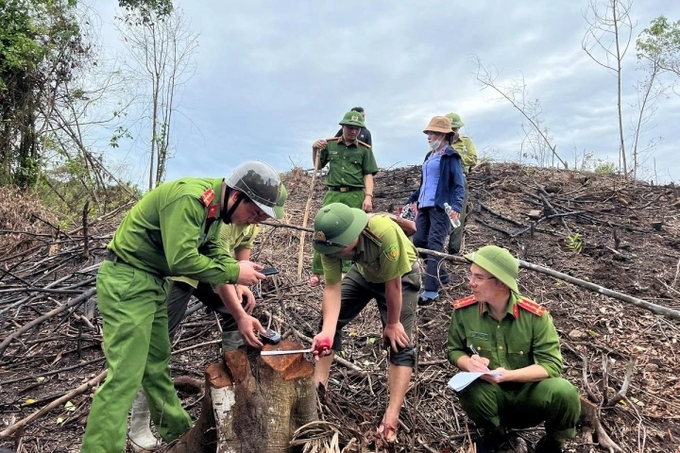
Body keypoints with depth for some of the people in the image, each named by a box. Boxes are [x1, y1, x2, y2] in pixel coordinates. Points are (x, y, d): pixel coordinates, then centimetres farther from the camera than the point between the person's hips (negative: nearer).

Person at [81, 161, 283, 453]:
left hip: (151, 282, 9)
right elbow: (182, 260, -30)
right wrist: (235, 272, -17)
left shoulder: (214, 207, 6)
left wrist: (240, 316, 3)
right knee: (125, 376, -8)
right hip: (126, 282, -9)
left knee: (157, 364, 18)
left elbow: (216, 261, 7)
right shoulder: (188, 198, -25)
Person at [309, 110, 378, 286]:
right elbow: (318, 166, 20)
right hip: (333, 194, 1)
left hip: (355, 196, -1)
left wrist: (368, 196, -8)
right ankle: (316, 271, 4)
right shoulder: (330, 144, 9)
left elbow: (368, 175, 4)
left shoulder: (365, 149, 5)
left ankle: (347, 271, 11)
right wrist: (315, 150, 3)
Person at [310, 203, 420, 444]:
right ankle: (318, 385, 14)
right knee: (329, 318, 1)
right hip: (364, 272, 5)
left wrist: (392, 323, -17)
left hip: (401, 275, -5)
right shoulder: (332, 239, -30)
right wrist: (327, 332, -40)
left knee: (399, 341, -13)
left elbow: (392, 284, -31)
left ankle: (392, 415, -9)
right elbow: (332, 288, -26)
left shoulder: (385, 232, -45)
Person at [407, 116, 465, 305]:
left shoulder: (450, 156, -7)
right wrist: (414, 198, 25)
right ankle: (440, 275, 26)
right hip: (424, 206, 9)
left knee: (434, 246, -12)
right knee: (419, 242, 8)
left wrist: (456, 206, -26)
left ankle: (431, 291, -13)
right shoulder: (430, 156, 17)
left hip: (440, 208, -9)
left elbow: (459, 184, -12)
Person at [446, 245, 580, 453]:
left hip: (528, 394, 0)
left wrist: (508, 375, -32)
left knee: (564, 392, -30)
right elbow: (454, 350, 0)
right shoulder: (463, 310, -12)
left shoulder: (535, 315, -16)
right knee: (469, 388, -33)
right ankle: (494, 433, 4)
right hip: (490, 395, 1)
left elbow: (551, 365, -17)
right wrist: (469, 363, -25)